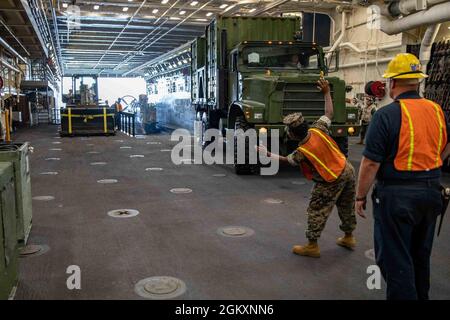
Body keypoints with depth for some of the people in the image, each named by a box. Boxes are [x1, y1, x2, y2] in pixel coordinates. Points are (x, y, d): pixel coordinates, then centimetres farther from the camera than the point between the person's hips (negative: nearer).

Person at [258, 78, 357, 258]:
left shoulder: (302, 152, -21)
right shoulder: (318, 129, -12)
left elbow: (286, 160, -1)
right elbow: (329, 113, 4)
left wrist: (268, 154, 10)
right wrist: (326, 93, 14)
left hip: (331, 182, -7)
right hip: (347, 170, 7)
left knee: (316, 211, 4)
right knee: (346, 207, 21)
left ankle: (312, 246, 9)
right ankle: (348, 238, 38)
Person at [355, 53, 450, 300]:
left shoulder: (387, 114, -17)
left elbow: (371, 163, -19)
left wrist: (360, 197, -9)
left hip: (397, 194, -7)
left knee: (395, 259, 5)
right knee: (421, 255, 24)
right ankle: (421, 295, 41)